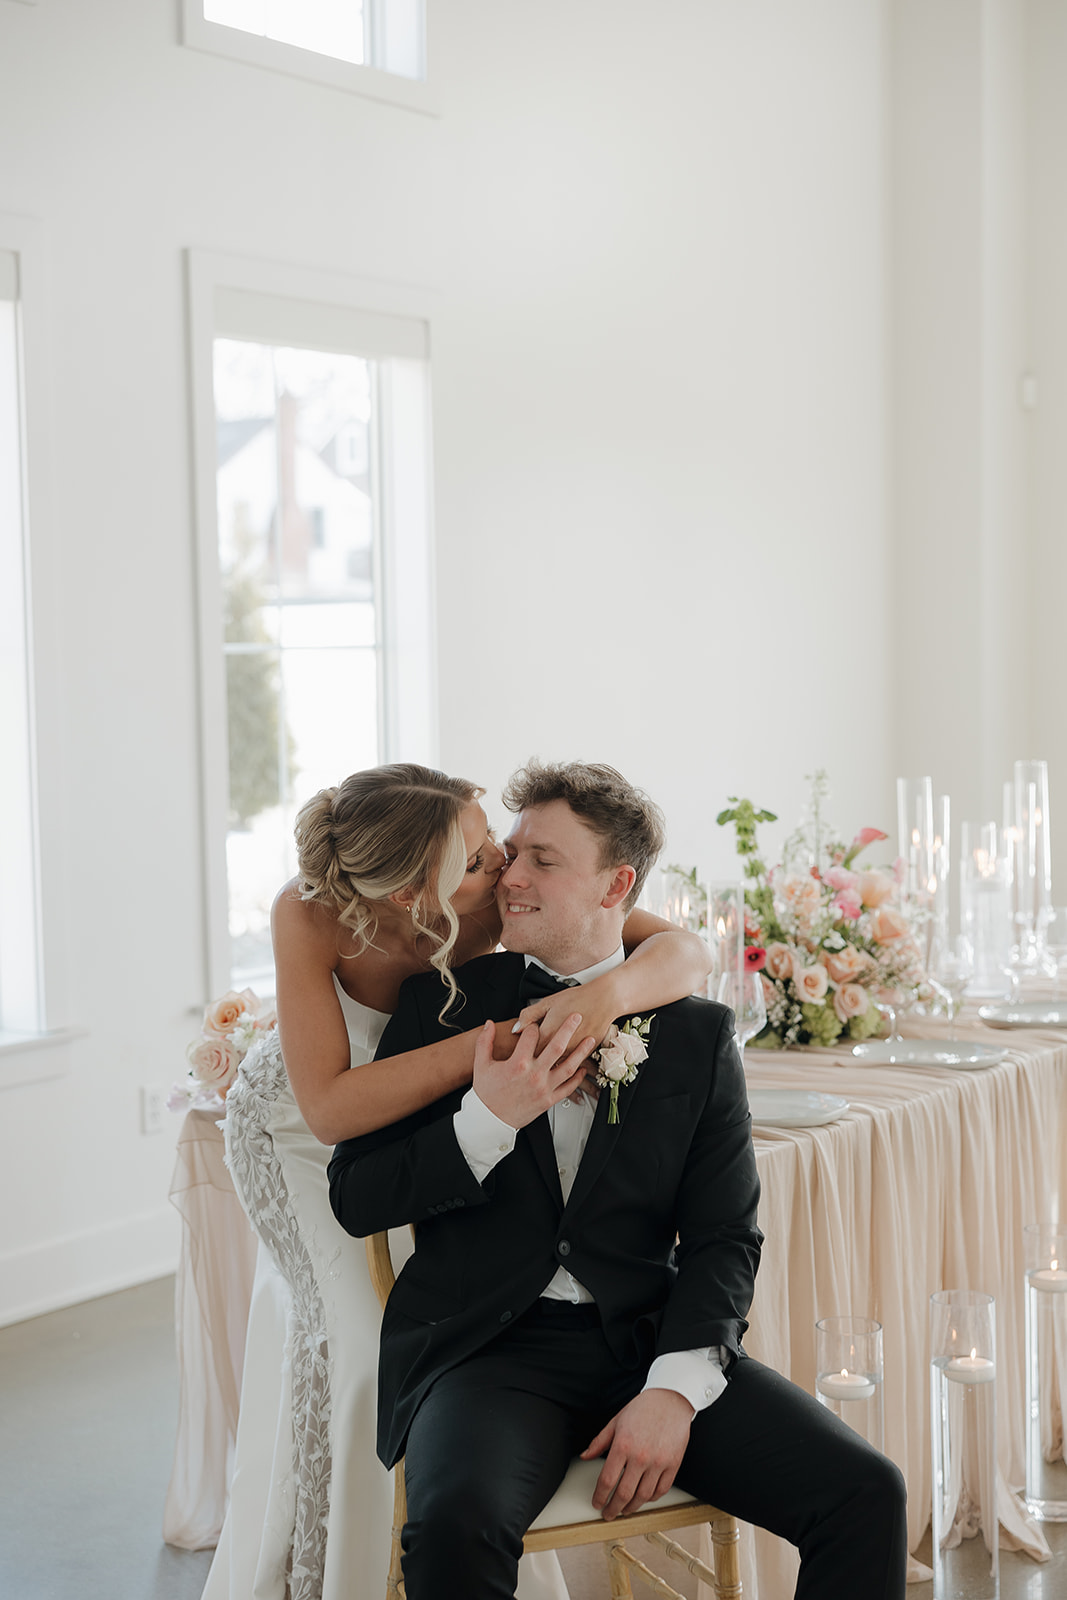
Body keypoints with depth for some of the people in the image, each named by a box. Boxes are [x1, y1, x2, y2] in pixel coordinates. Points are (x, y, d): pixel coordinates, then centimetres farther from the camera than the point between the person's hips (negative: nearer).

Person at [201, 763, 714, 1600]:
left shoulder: (501, 889, -34)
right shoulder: (307, 916, -39)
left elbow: (688, 952, -35)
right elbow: (330, 1108, -42)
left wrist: (604, 994, -57)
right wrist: (492, 1044, -49)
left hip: (431, 1111, 3)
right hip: (296, 1121, -3)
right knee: (359, 1340, -13)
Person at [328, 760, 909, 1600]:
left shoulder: (698, 1034, 9)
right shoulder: (444, 1006, 7)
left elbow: (725, 1238, 4)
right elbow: (355, 1199, 4)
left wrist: (675, 1388, -13)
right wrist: (487, 1121, -11)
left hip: (652, 1341, 2)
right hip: (489, 1348, -1)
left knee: (866, 1492, -18)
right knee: (456, 1518, -35)